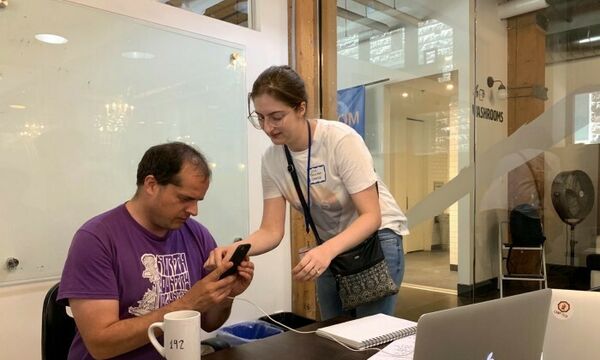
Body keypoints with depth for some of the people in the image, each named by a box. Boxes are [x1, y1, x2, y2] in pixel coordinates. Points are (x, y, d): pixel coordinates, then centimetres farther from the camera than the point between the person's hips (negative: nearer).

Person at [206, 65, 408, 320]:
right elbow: (272, 231, -10)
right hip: (330, 247, 5)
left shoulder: (342, 140, -24)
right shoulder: (271, 159, -11)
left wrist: (327, 250, -40)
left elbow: (371, 216, -24)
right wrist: (236, 249, -30)